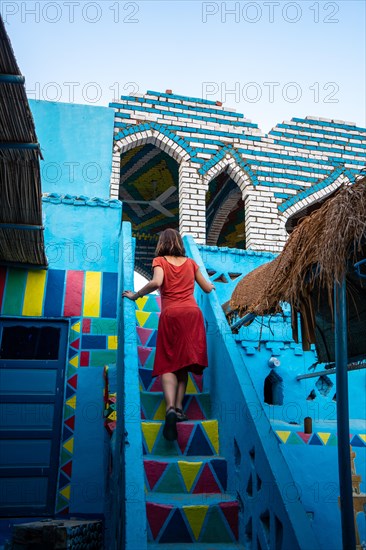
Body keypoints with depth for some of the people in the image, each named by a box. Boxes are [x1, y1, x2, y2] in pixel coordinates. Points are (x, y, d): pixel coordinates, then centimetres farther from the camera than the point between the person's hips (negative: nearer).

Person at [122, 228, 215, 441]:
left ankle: (170, 408, -21)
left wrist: (135, 295, 0)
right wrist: (212, 285, 44)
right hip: (193, 312, 3)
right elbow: (207, 288, 21)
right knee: (184, 361, 10)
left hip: (171, 314, -2)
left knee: (168, 364, -2)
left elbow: (156, 282, -13)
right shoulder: (191, 262, 17)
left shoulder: (160, 261, 8)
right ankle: (179, 407, 1)